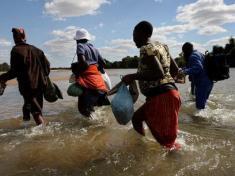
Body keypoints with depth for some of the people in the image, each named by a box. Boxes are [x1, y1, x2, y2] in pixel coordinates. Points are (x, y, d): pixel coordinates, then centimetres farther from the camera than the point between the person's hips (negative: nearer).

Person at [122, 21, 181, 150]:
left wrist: (133, 76, -17)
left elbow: (159, 73, -24)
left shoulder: (146, 49, -12)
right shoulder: (160, 46, 15)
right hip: (167, 93, 10)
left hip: (162, 97, -10)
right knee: (137, 117, 24)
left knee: (165, 140, 1)